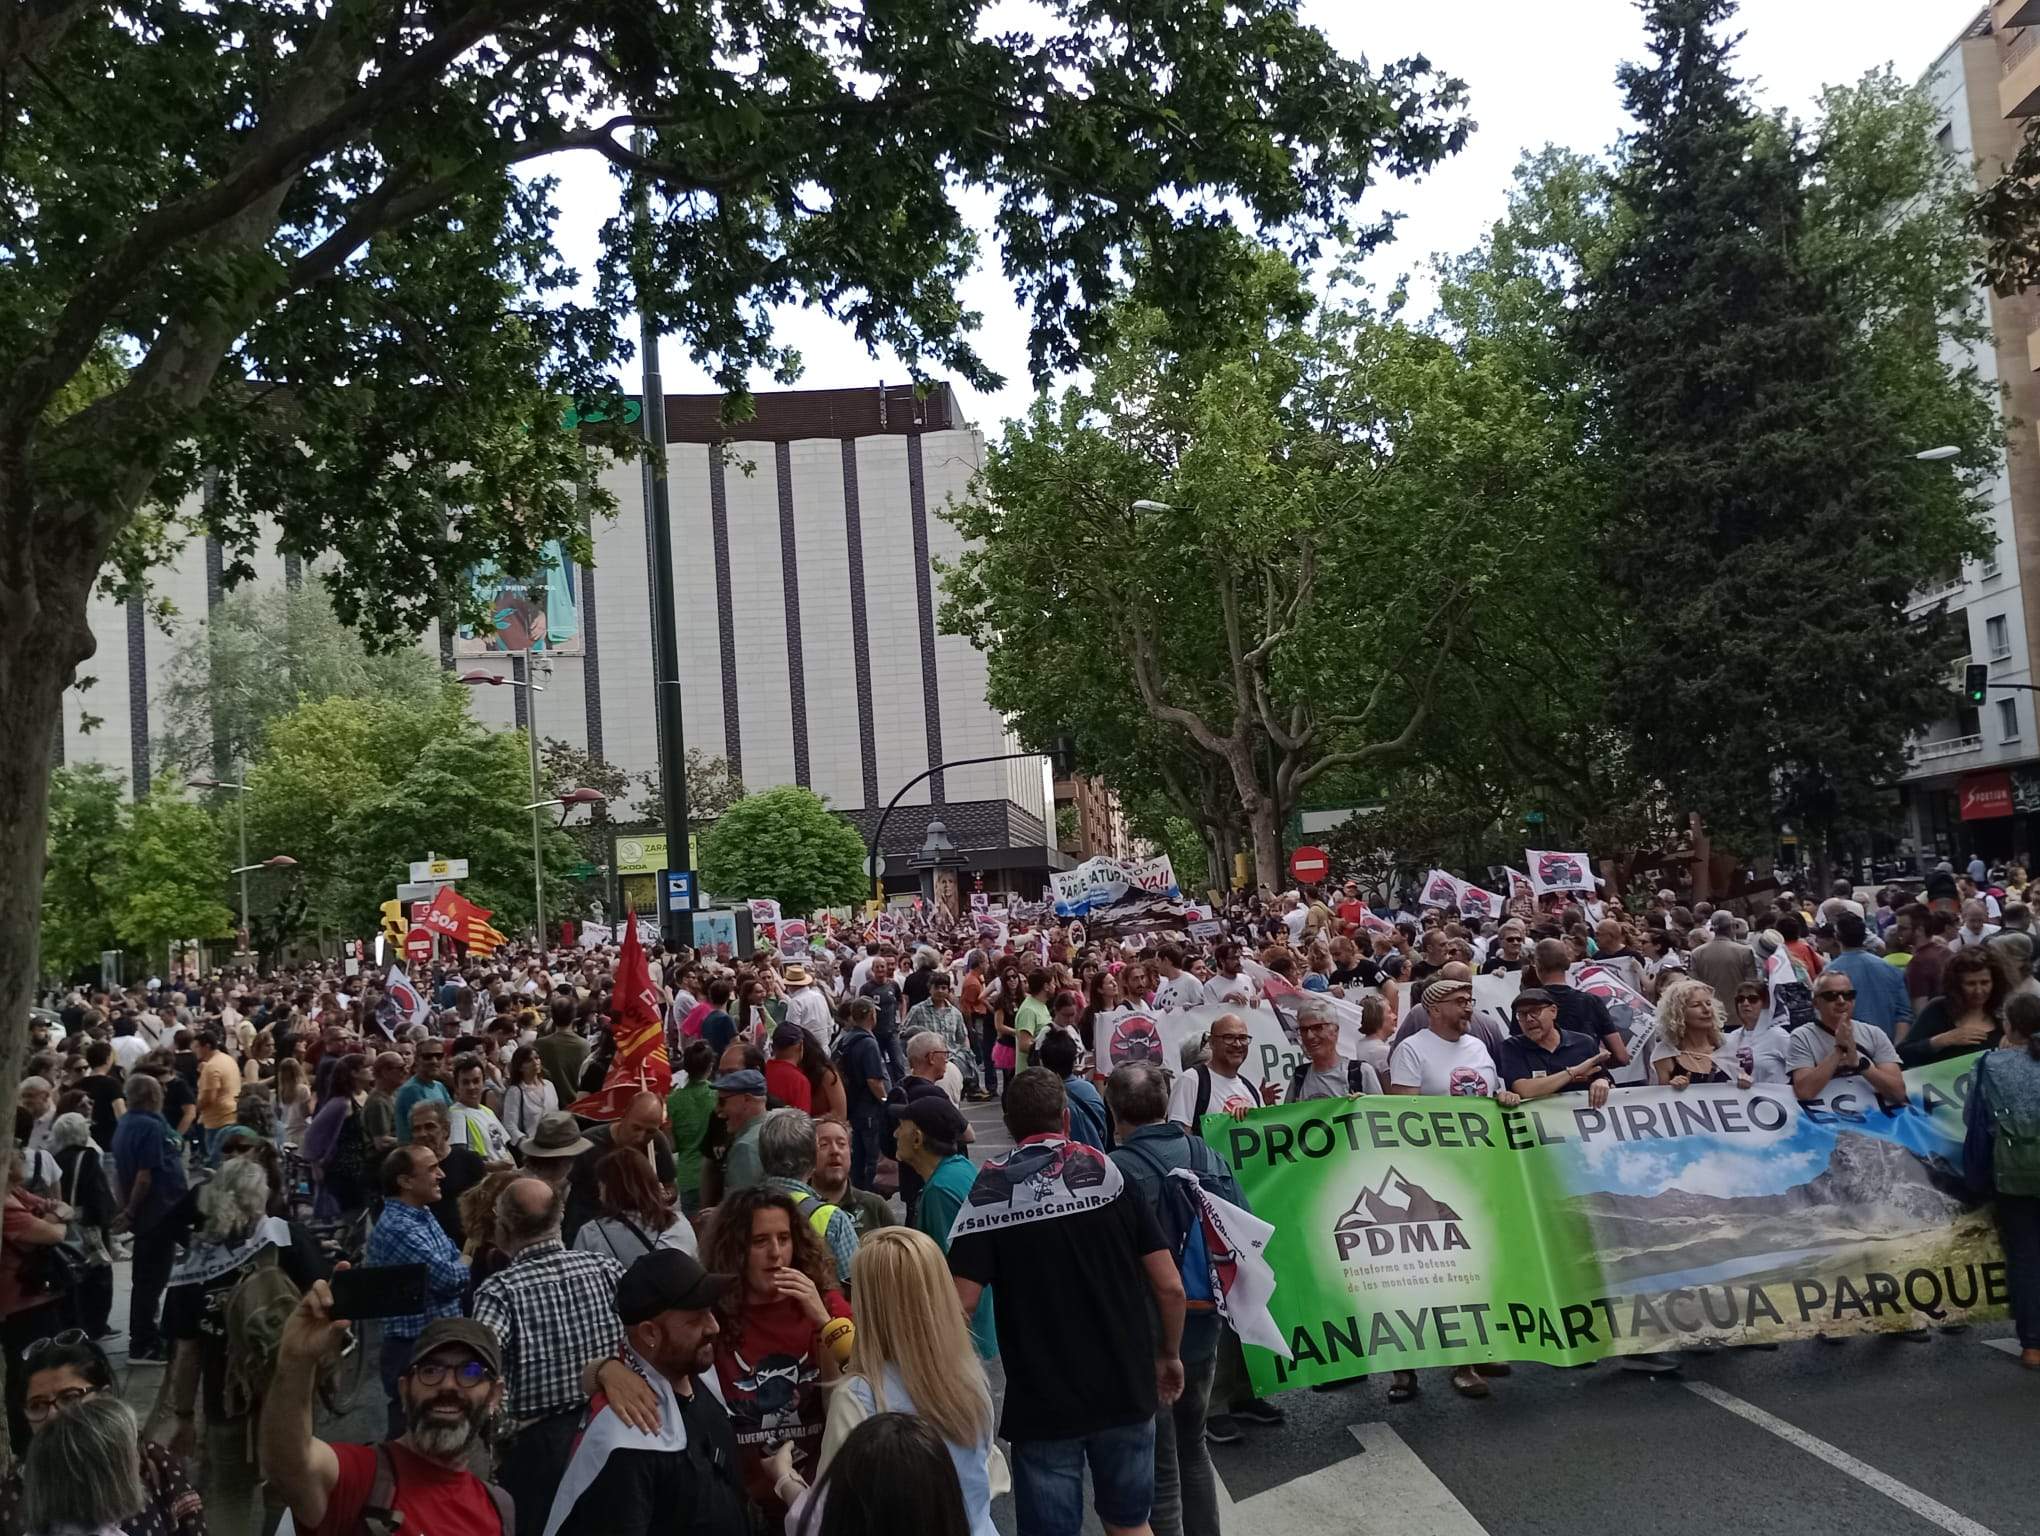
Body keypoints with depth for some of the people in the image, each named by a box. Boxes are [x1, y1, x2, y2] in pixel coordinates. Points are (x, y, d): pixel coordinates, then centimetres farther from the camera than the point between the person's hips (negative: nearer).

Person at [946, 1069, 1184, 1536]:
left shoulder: (990, 1189, -6)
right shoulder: (1111, 1172, -2)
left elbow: (961, 1303, -14)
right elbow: (1169, 1286, -4)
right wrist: (1169, 1353, 13)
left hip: (1040, 1398, -2)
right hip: (1125, 1387, 2)